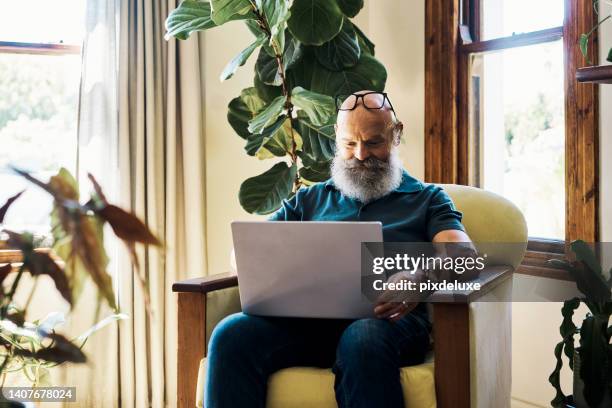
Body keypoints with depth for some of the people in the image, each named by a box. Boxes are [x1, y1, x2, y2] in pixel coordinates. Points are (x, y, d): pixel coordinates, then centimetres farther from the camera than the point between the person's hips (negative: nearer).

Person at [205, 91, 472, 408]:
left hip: (386, 316, -2)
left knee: (363, 339, -39)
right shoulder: (310, 199, 29)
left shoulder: (426, 198, 21)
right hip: (306, 316, 3)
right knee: (231, 335, -28)